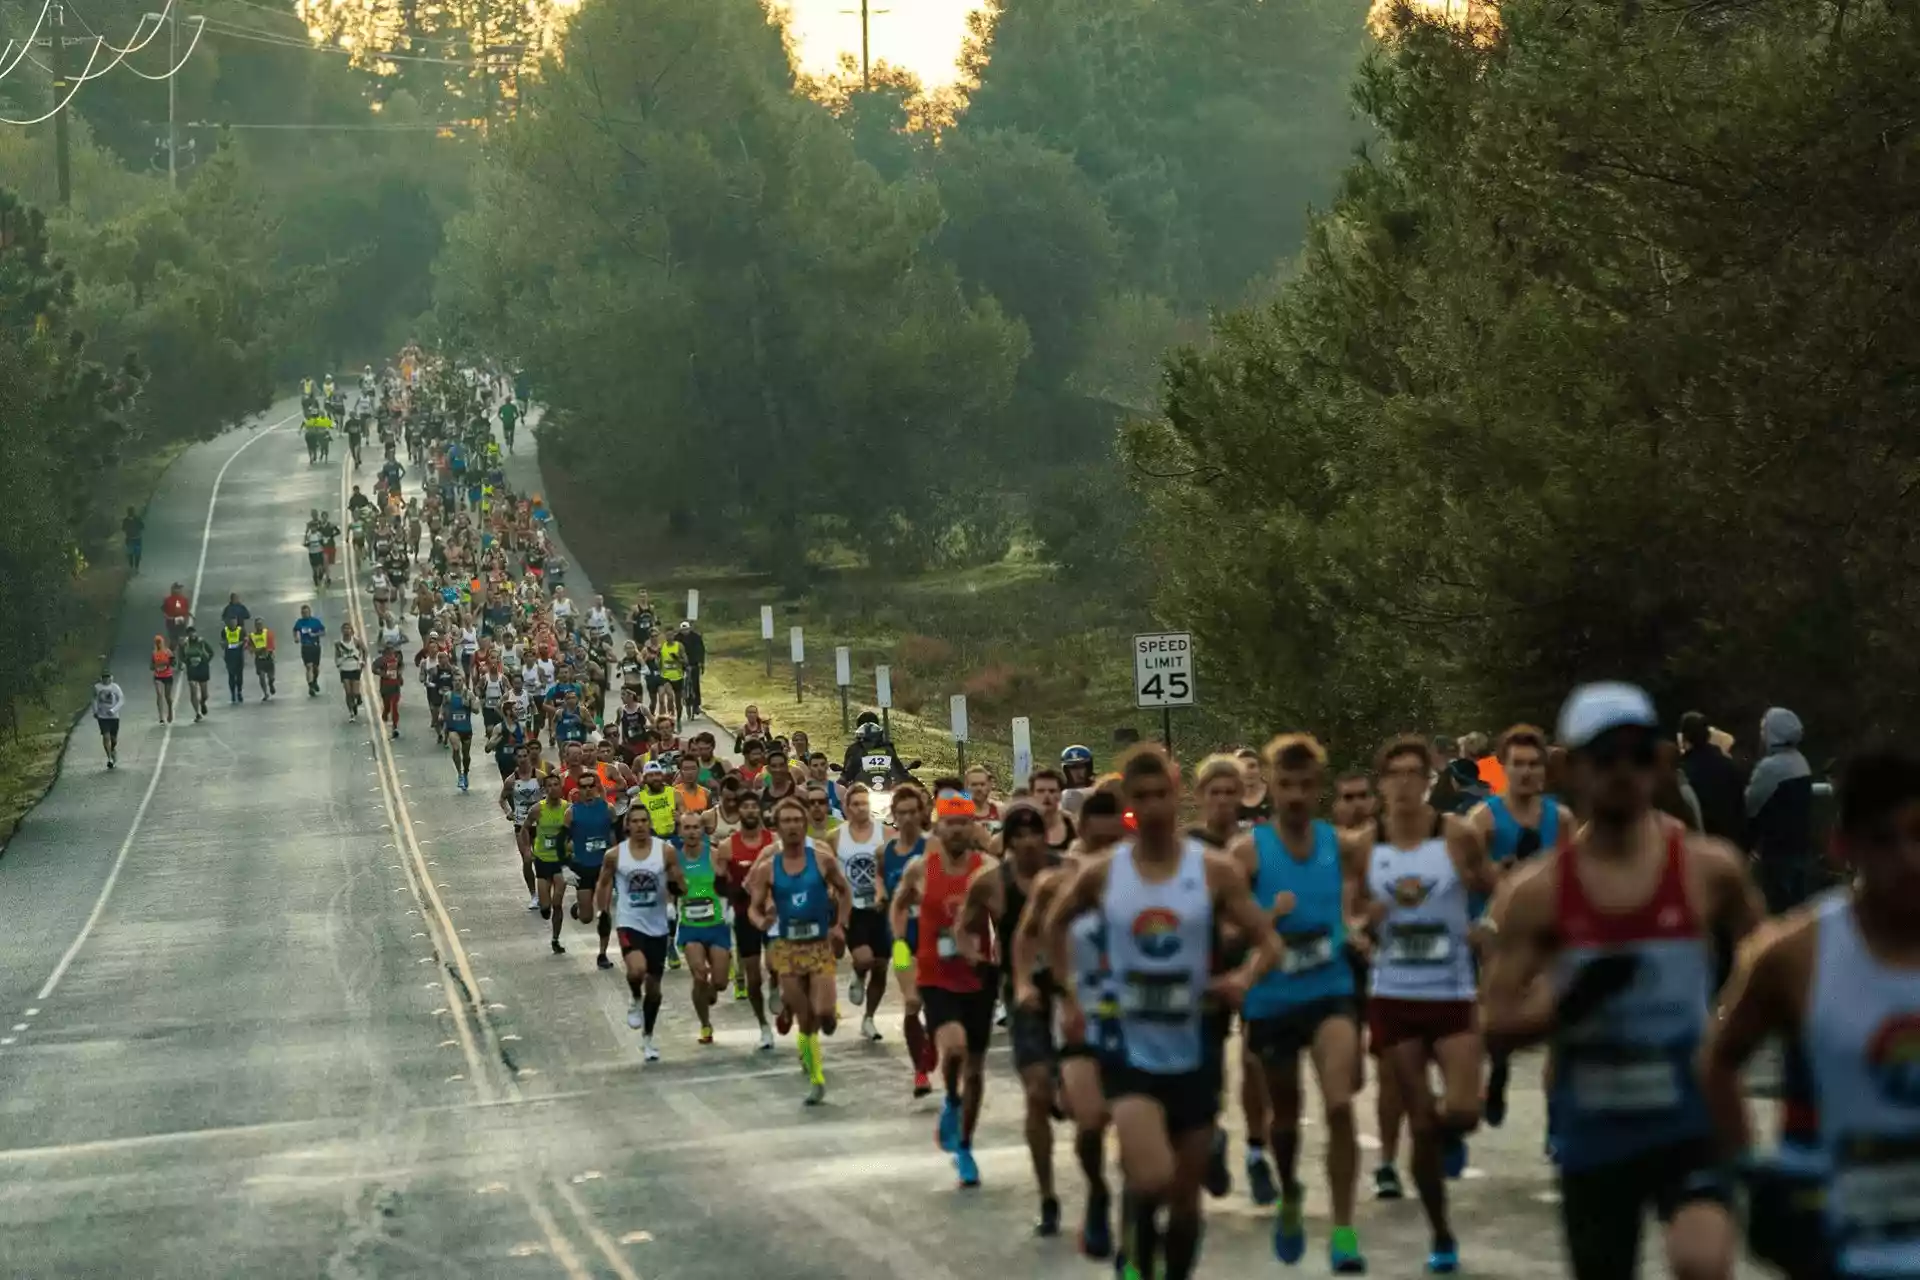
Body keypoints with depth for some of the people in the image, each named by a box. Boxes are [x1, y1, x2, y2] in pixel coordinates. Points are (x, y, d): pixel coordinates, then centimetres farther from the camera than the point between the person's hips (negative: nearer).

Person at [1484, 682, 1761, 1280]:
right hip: (1594, 1135, 2)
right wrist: (1565, 1005, -20)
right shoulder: (1538, 893, -2)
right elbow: (1498, 1024, -3)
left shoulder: (1708, 869, -3)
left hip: (1691, 1123, -2)